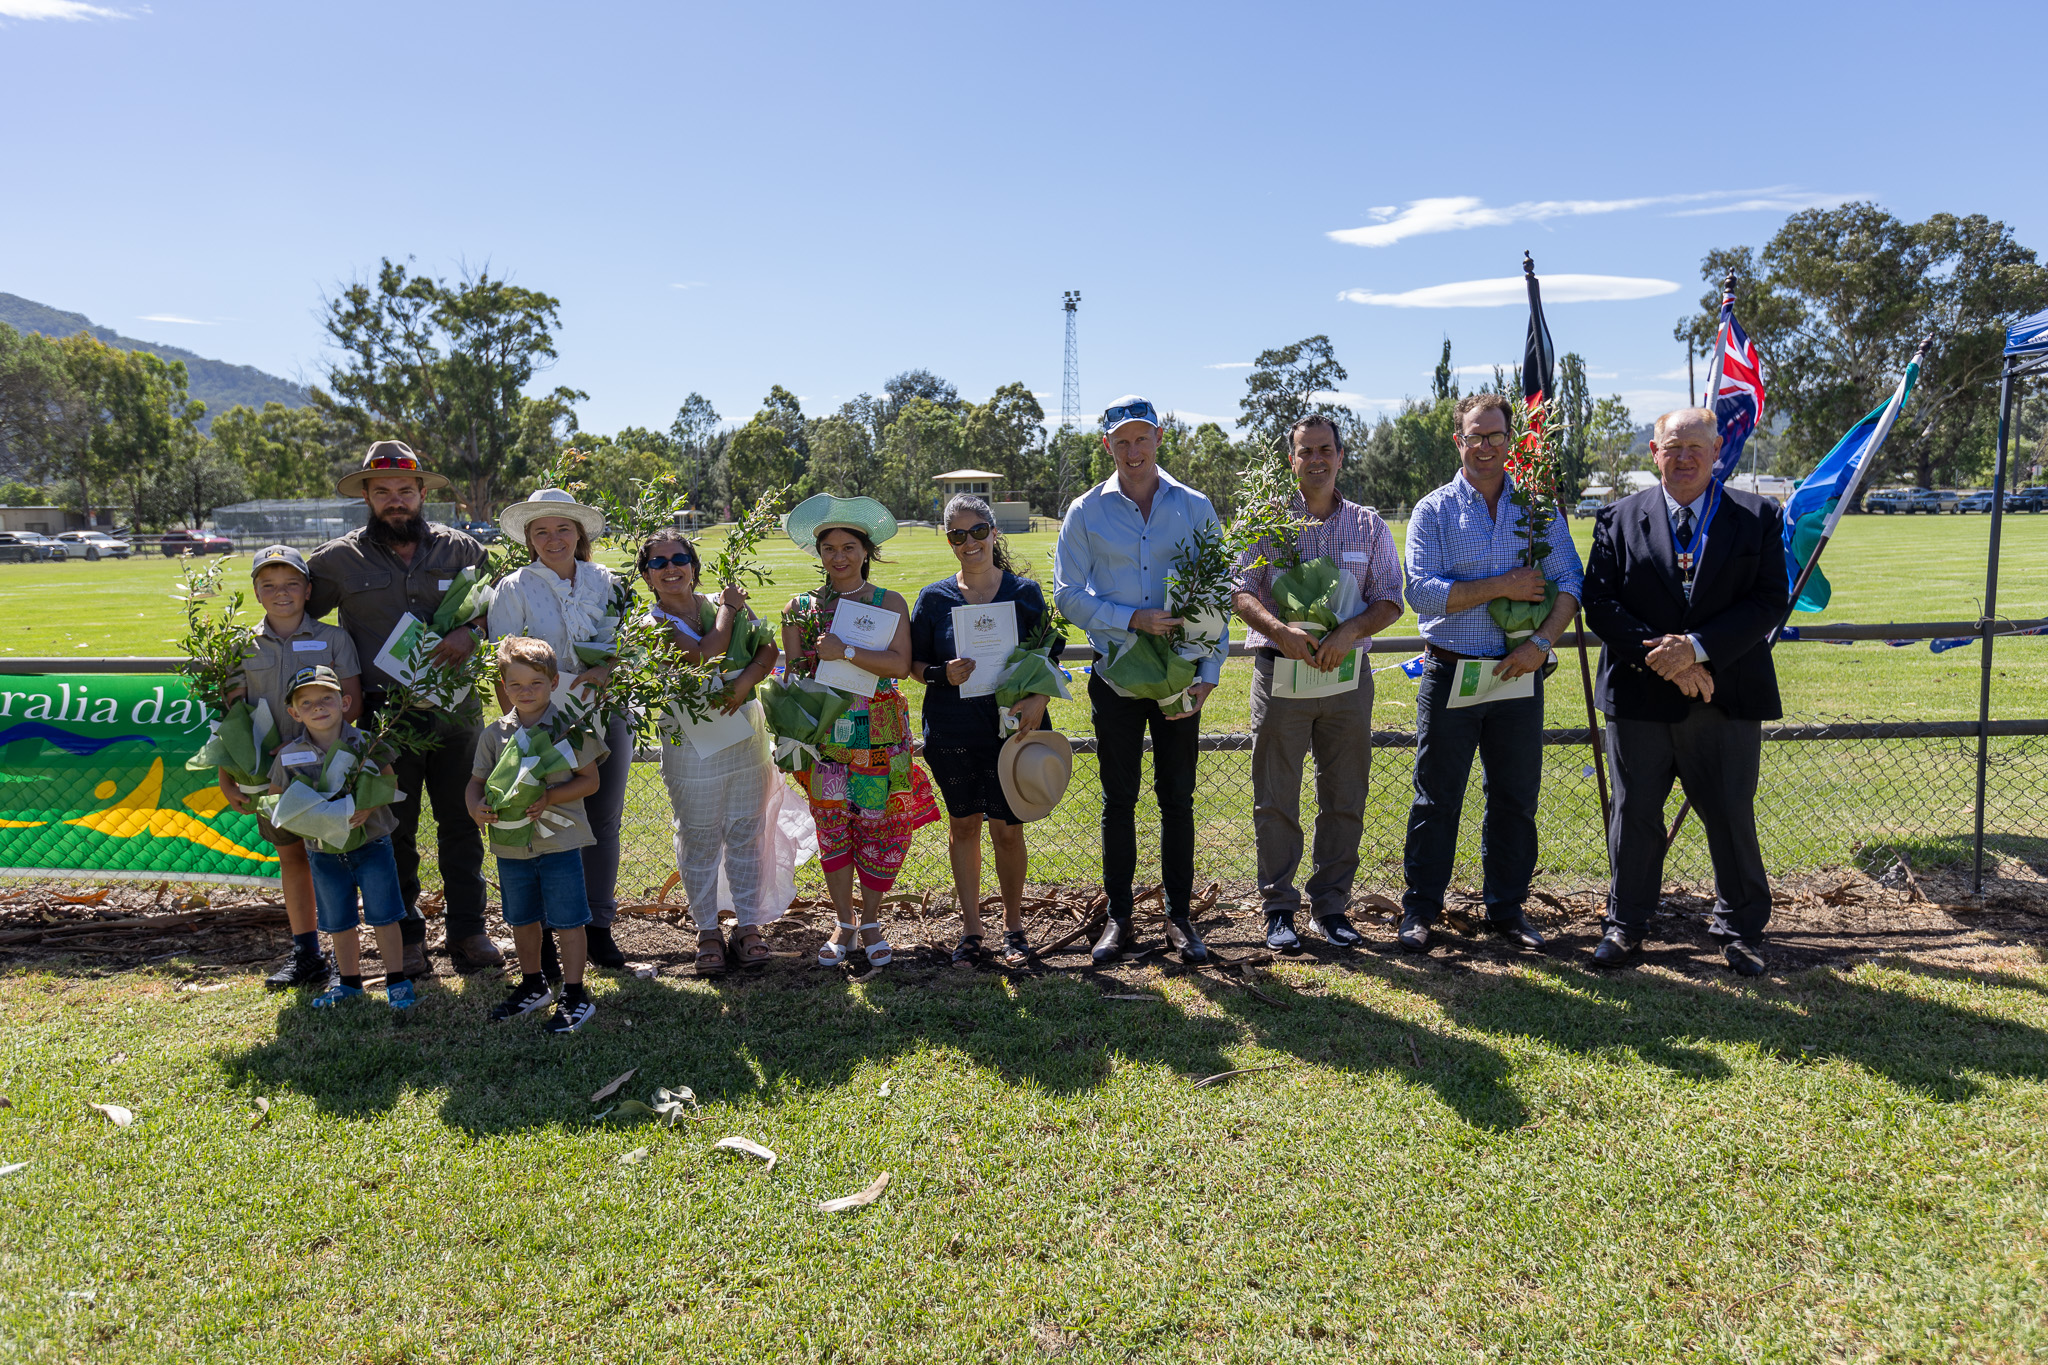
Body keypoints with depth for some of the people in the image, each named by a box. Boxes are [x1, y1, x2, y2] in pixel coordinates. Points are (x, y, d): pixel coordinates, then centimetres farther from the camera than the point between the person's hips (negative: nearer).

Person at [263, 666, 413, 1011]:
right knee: (339, 922, 15)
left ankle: (397, 980, 14)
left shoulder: (366, 742, -9)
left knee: (383, 915, 1)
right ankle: (349, 981, 31)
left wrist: (368, 807, -22)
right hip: (324, 851, 2)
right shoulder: (289, 755, -5)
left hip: (372, 843, -2)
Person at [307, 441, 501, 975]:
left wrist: (473, 631, -10)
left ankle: (468, 932, 19)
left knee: (461, 824, 8)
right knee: (394, 831, 8)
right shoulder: (339, 560, 3)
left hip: (455, 709, 1)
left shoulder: (458, 549, 4)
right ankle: (406, 938, 21)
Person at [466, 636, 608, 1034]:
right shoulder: (495, 734, 4)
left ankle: (575, 997, 13)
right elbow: (477, 781, 9)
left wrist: (550, 798, -19)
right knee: (521, 921, 18)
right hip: (511, 846, 5)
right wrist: (475, 808, -12)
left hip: (559, 841, -5)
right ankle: (533, 988, 37)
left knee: (567, 923, 1)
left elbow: (590, 780, -6)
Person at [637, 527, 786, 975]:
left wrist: (747, 680, -20)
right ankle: (707, 932, 20)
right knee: (699, 839, 6)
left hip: (745, 733, 3)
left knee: (746, 834, 9)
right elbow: (705, 656, -21)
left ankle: (748, 925, 21)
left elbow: (769, 650, -1)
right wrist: (727, 611, -9)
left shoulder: (726, 601, 5)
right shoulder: (653, 623, -6)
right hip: (691, 744, -3)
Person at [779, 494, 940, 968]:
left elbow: (899, 664, -13)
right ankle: (844, 924, 20)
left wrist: (844, 652, -20)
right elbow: (794, 677, 8)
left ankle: (871, 922, 20)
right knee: (832, 827, 4)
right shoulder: (801, 609, 6)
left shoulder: (890, 603, 1)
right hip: (824, 731, 1)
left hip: (879, 733, -1)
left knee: (877, 825, 3)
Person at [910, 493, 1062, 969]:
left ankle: (1013, 926, 21)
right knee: (963, 826, 10)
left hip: (1009, 729, -1)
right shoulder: (934, 598, 2)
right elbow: (914, 663, 7)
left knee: (1007, 830, 3)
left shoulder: (1024, 592, 1)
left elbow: (1049, 657, 4)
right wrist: (943, 675, -13)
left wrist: (1039, 698, -14)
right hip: (952, 730, 1)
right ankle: (970, 927, 23)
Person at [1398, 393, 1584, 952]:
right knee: (1436, 797, 5)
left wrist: (1541, 642, -12)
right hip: (1450, 675, -2)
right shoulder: (1434, 510, 1)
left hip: (1518, 675, 2)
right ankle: (1420, 907, 16)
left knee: (1516, 796, 10)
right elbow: (1422, 590, -11)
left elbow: (1568, 583, 3)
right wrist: (1504, 586, -14)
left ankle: (1508, 907, 23)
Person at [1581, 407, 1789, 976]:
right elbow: (1599, 603, -3)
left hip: (1726, 698, 0)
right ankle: (1626, 924, 25)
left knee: (1732, 817, 8)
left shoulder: (1758, 518, 4)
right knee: (1634, 815, 9)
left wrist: (1697, 647, -17)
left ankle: (1741, 928, 27)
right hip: (1640, 698, 0)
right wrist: (1662, 657, -14)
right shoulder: (1619, 519, 4)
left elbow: (1770, 601, -5)